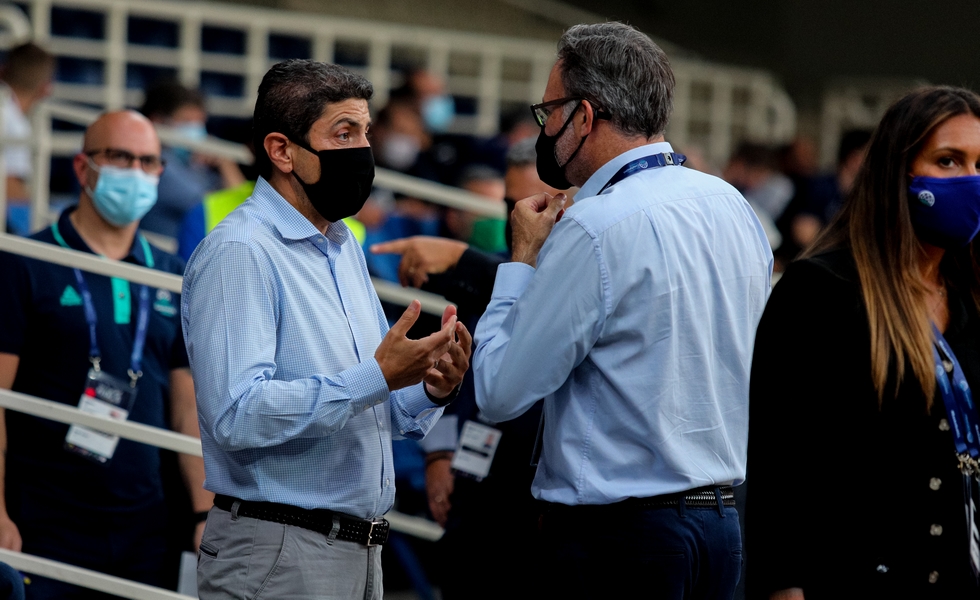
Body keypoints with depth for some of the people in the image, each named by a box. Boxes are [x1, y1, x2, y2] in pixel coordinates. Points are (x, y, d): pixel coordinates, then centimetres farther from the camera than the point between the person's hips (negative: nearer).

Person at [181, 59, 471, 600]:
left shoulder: (343, 246, 17)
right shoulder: (239, 252, -13)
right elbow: (238, 414, -25)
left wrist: (431, 389, -1)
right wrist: (377, 378, -27)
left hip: (357, 554, 9)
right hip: (277, 555, -8)